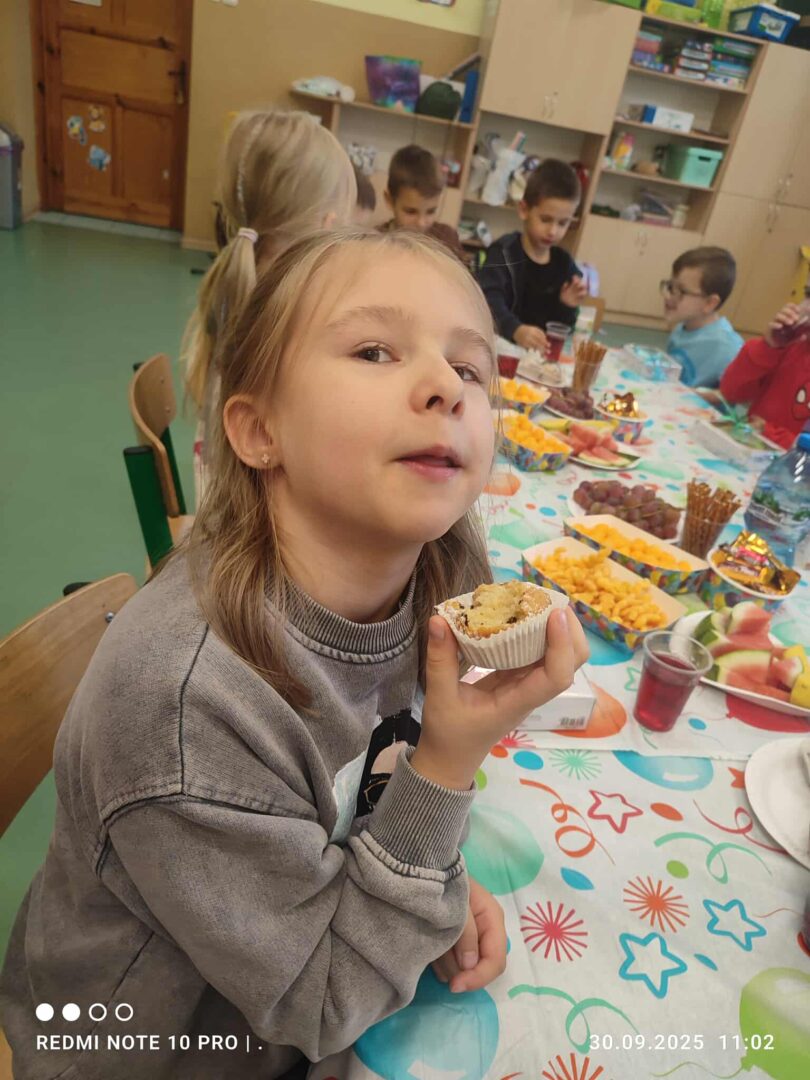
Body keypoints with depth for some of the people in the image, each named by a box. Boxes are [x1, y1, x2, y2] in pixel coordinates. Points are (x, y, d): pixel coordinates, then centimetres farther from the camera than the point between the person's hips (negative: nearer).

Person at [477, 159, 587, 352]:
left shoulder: (564, 263, 10)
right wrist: (516, 330, -42)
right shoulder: (503, 252, -6)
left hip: (543, 349, 6)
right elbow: (490, 301, -25)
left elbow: (563, 327, 14)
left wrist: (567, 307, -7)